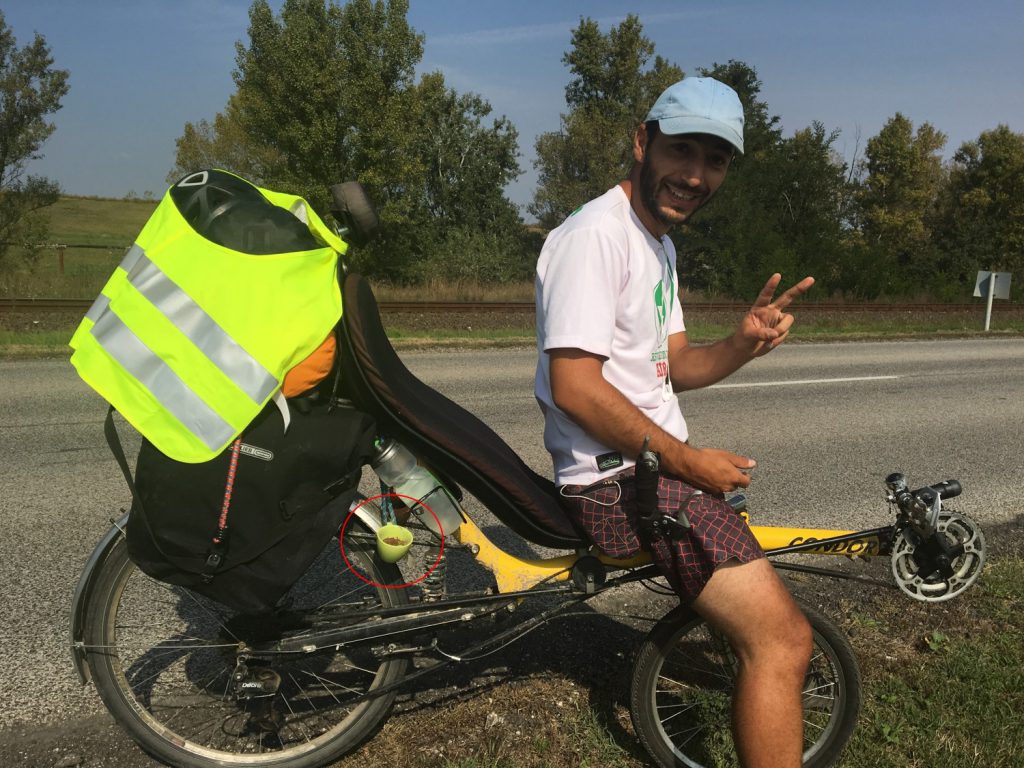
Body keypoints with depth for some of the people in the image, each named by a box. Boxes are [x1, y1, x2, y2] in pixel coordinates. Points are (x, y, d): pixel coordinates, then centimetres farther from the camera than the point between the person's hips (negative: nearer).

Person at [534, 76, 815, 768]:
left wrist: (744, 345, -6)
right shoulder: (595, 235, -17)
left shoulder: (660, 243, 17)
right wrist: (688, 461, -17)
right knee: (782, 644, -15)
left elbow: (673, 367, 14)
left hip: (662, 460, 11)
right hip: (622, 479, -11)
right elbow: (575, 387, -24)